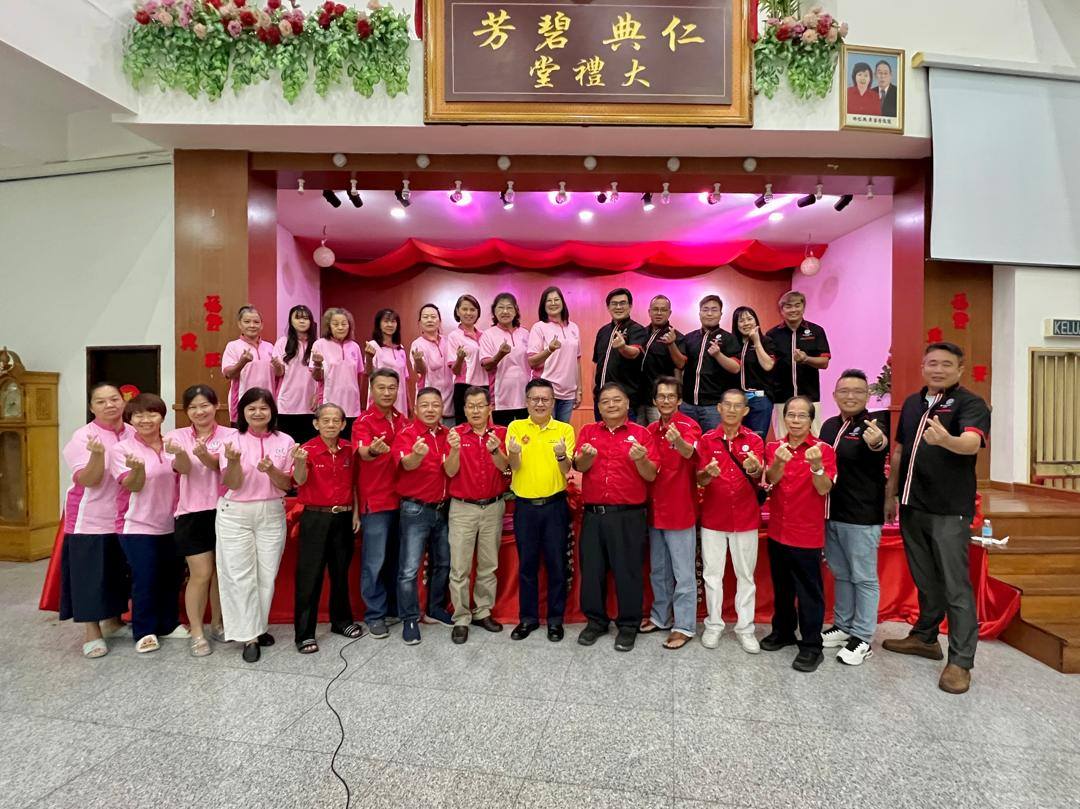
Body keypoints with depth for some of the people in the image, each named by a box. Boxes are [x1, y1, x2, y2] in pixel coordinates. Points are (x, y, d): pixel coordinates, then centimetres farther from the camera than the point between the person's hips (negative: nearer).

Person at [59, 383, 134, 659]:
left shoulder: (134, 434, 2)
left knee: (120, 572, 15)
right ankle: (92, 633, 14)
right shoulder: (83, 437, -12)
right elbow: (88, 481, -20)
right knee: (90, 575, 2)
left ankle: (113, 620, 34)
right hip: (91, 519, -5)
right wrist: (97, 454, -35)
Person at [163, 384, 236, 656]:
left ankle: (216, 624, 31)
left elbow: (223, 468, -17)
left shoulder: (229, 434, -2)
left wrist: (205, 455, -38)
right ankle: (196, 632, 15)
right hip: (192, 513, -1)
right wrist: (180, 453, -39)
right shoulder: (179, 436, 1)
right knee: (201, 574, -1)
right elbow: (183, 468, -16)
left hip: (224, 511, 1)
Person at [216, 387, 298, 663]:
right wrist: (233, 461, -28)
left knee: (267, 575, 9)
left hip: (272, 514, 2)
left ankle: (259, 627, 27)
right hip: (235, 514, -1)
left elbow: (286, 485, -2)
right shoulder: (233, 439, -5)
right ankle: (249, 636, 12)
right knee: (241, 576, 1)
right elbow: (233, 484, -9)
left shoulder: (285, 442, -1)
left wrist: (270, 470, -21)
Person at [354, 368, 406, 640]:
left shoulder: (402, 420, 9)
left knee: (397, 557, 15)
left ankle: (395, 607, 29)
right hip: (375, 500, -5)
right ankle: (375, 615, 15)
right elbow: (362, 452, -26)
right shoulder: (364, 421, -8)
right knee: (375, 561, 2)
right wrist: (373, 450, -48)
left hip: (401, 498, 5)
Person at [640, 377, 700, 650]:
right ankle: (660, 616, 33)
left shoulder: (689, 425, -11)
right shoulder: (650, 430, 8)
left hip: (680, 509, -6)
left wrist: (678, 442, -54)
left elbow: (689, 452, -34)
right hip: (655, 509, 7)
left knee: (683, 573, 4)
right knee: (658, 570, 18)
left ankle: (684, 626, 16)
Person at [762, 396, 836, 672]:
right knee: (781, 586, 18)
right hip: (777, 531, 4)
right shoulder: (774, 447, 3)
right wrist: (779, 461, -32)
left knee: (809, 591, 4)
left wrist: (816, 466, -36)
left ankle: (811, 646, 15)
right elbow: (771, 480, -12)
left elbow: (824, 489, -17)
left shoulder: (823, 449, -8)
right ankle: (783, 631, 34)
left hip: (807, 534, -4)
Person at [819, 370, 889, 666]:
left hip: (862, 516, -7)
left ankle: (862, 638, 18)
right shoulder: (829, 425, 8)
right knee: (840, 575, 19)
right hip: (830, 513, 7)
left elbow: (882, 444, -38)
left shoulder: (873, 424, -13)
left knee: (863, 578, 6)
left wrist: (877, 442, -59)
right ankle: (842, 626, 33)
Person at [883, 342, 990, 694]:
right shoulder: (912, 402, 10)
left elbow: (972, 443, -29)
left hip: (950, 510, -6)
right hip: (912, 506, 6)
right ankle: (925, 637, 33)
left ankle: (961, 661, 9)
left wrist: (946, 440, -51)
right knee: (925, 580, 18)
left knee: (955, 585, 0)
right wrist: (891, 493, 15)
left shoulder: (970, 403, -9)